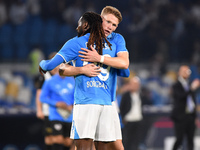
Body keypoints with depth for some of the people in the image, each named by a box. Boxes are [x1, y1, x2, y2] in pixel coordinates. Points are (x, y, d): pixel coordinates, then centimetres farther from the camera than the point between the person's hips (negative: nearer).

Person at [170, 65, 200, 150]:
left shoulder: (189, 85, 16)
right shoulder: (176, 86, -3)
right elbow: (181, 96, -23)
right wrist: (192, 88, -29)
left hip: (190, 116, 6)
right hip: (180, 117, -6)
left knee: (190, 140, 2)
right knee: (179, 139, -7)